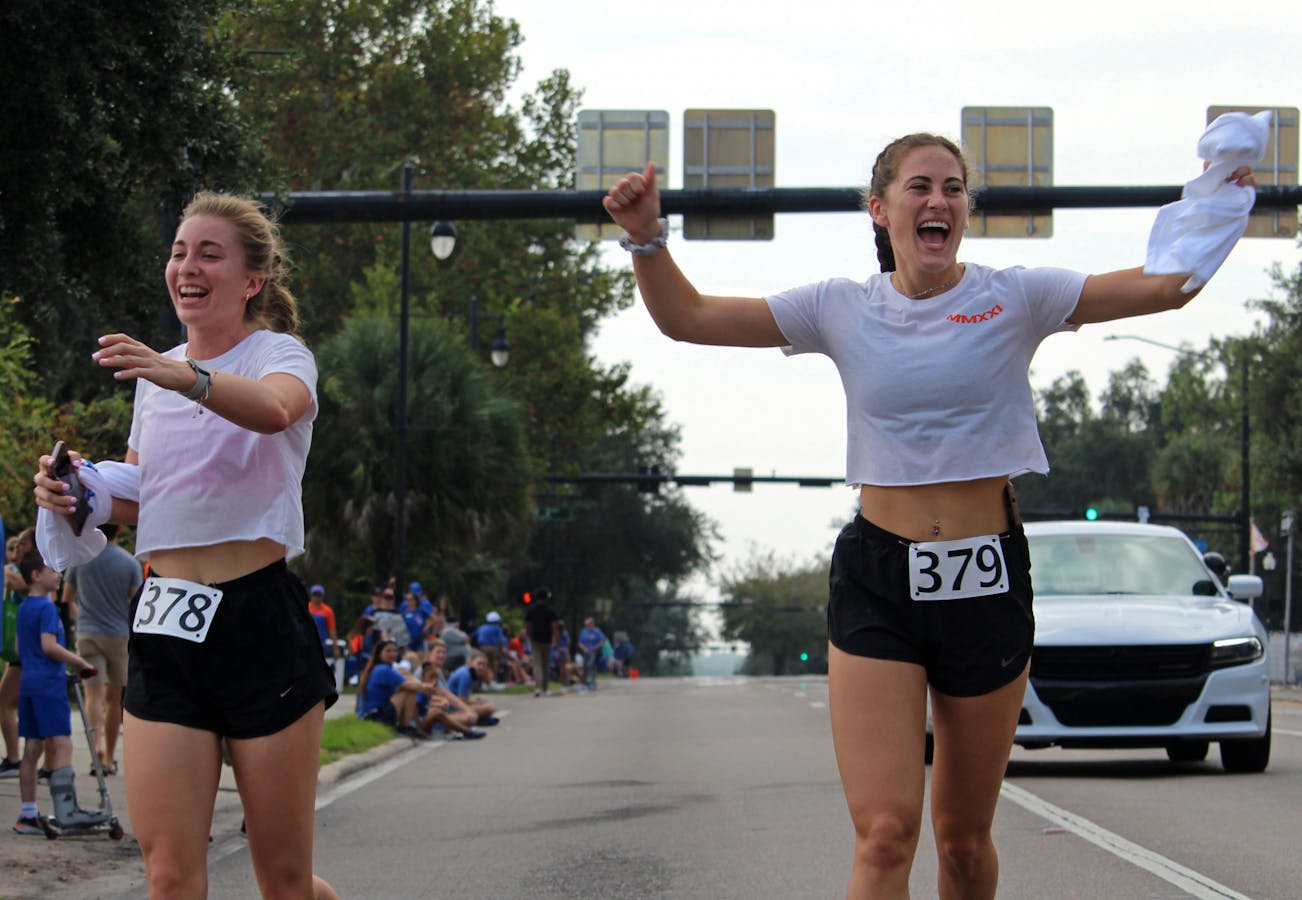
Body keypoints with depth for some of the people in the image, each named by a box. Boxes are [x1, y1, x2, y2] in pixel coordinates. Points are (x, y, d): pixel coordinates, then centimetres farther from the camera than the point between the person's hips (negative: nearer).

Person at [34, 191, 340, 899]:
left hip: (260, 619, -5)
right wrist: (78, 490, 2)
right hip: (165, 625, 5)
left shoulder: (279, 354, -3)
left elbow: (274, 409, -29)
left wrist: (189, 378, -48)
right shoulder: (156, 373, 15)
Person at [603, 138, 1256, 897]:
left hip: (987, 578, 1)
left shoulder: (1014, 299, 0)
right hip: (877, 583, 0)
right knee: (885, 833, -15)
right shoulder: (842, 309, 4)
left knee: (964, 838, 11)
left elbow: (1166, 285, -8)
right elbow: (685, 316, 7)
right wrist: (647, 237, -8)